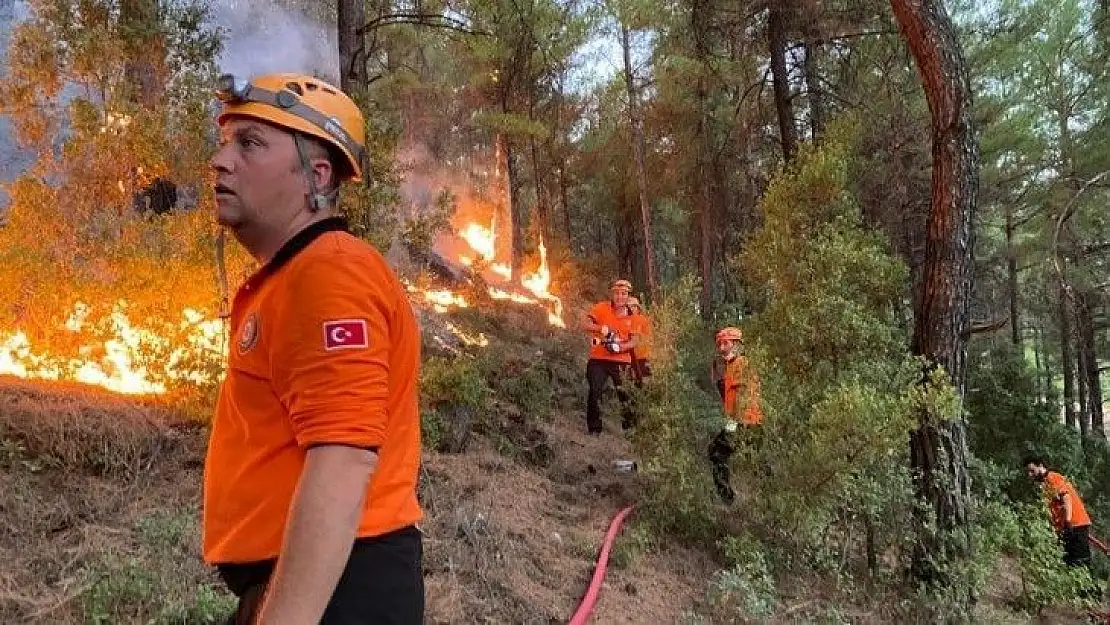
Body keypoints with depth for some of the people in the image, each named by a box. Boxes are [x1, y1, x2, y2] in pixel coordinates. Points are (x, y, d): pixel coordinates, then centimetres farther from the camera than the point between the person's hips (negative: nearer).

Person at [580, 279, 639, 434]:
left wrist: (619, 347, -18)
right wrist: (602, 328, -26)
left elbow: (633, 341, 0)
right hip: (599, 359, -1)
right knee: (595, 392, -6)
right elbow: (585, 324, -10)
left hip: (621, 361, 1)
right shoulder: (602, 308, -1)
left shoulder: (631, 316, 5)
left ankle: (630, 425, 17)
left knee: (625, 393, 1)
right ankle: (594, 429, 6)